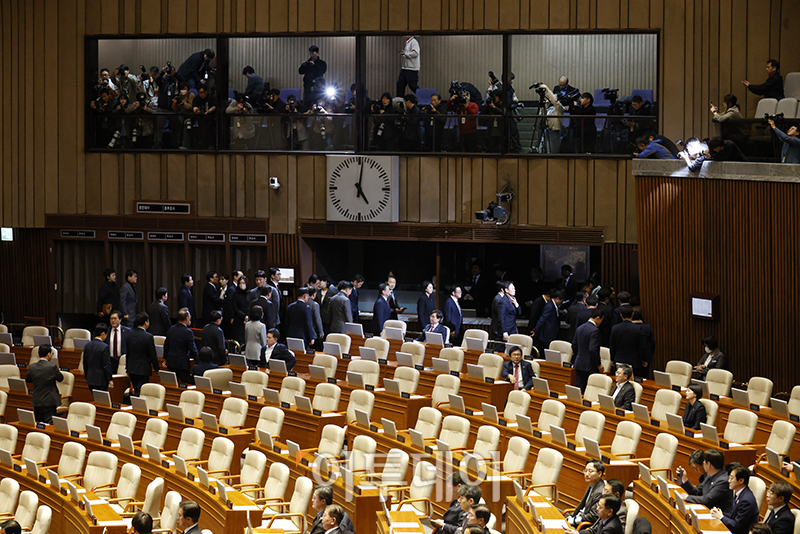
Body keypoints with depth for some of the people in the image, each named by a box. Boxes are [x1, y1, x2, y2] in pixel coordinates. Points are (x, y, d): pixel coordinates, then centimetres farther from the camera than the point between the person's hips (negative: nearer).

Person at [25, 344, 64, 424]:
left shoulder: (32, 367, -2)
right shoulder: (52, 366, -16)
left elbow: (27, 380, 13)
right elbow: (60, 378, -3)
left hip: (36, 402, 5)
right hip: (49, 401, -5)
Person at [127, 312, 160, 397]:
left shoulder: (131, 334, 2)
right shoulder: (148, 337, -17)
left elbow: (128, 353, 10)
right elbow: (153, 355, -12)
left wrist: (127, 368, 19)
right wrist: (156, 369, 1)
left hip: (131, 369, 6)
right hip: (143, 370, -6)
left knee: (136, 391, 18)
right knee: (140, 393, -3)